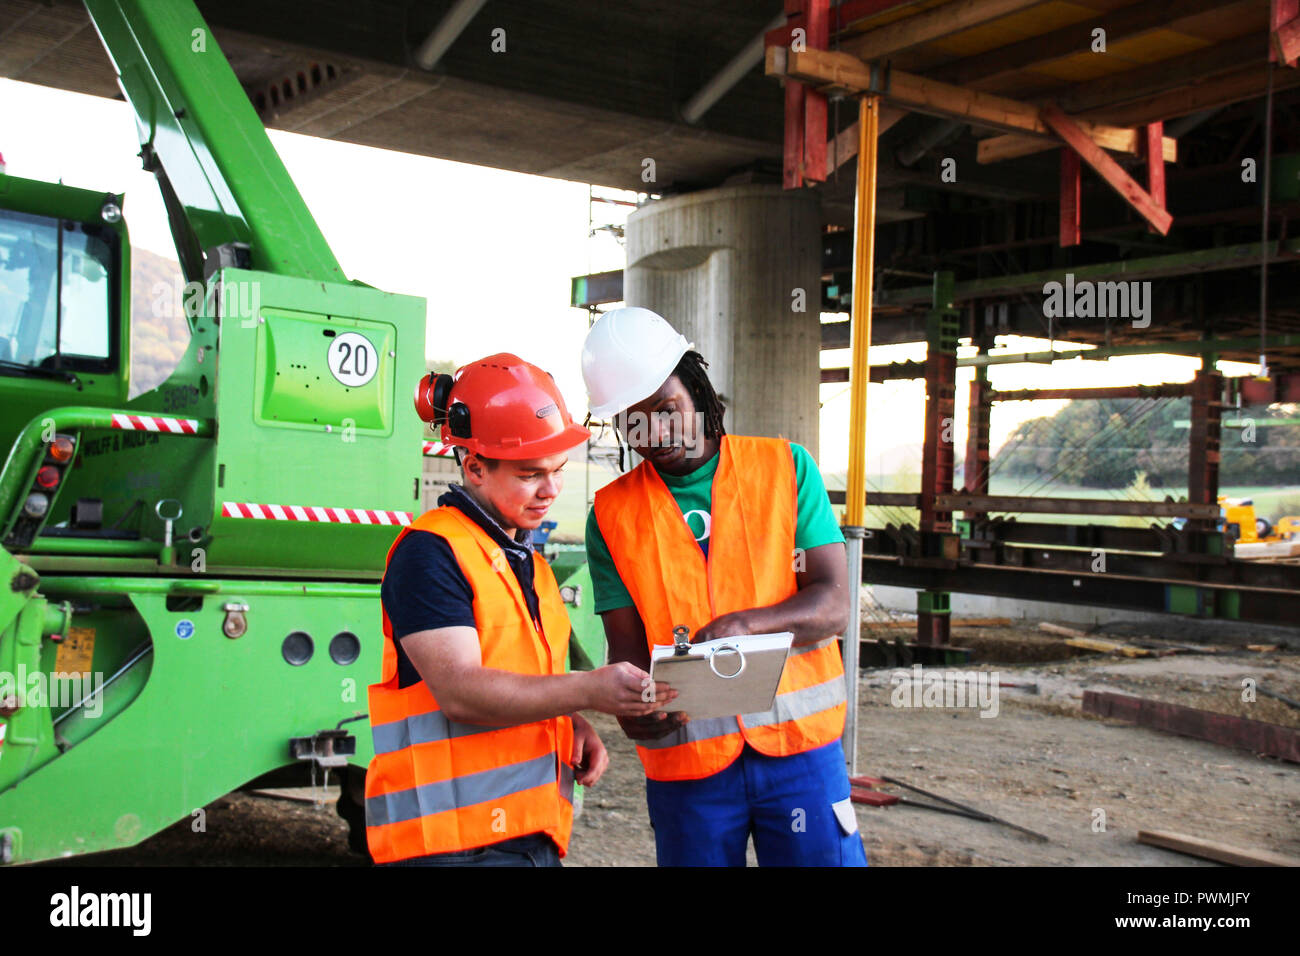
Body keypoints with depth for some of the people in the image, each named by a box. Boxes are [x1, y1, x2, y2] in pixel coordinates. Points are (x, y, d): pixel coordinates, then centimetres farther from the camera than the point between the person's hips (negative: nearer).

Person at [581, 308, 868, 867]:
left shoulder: (785, 468, 3)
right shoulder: (611, 513, 4)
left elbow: (833, 604, -4)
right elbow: (627, 646, 1)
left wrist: (744, 623, -22)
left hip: (799, 743, 0)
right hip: (684, 759, 1)